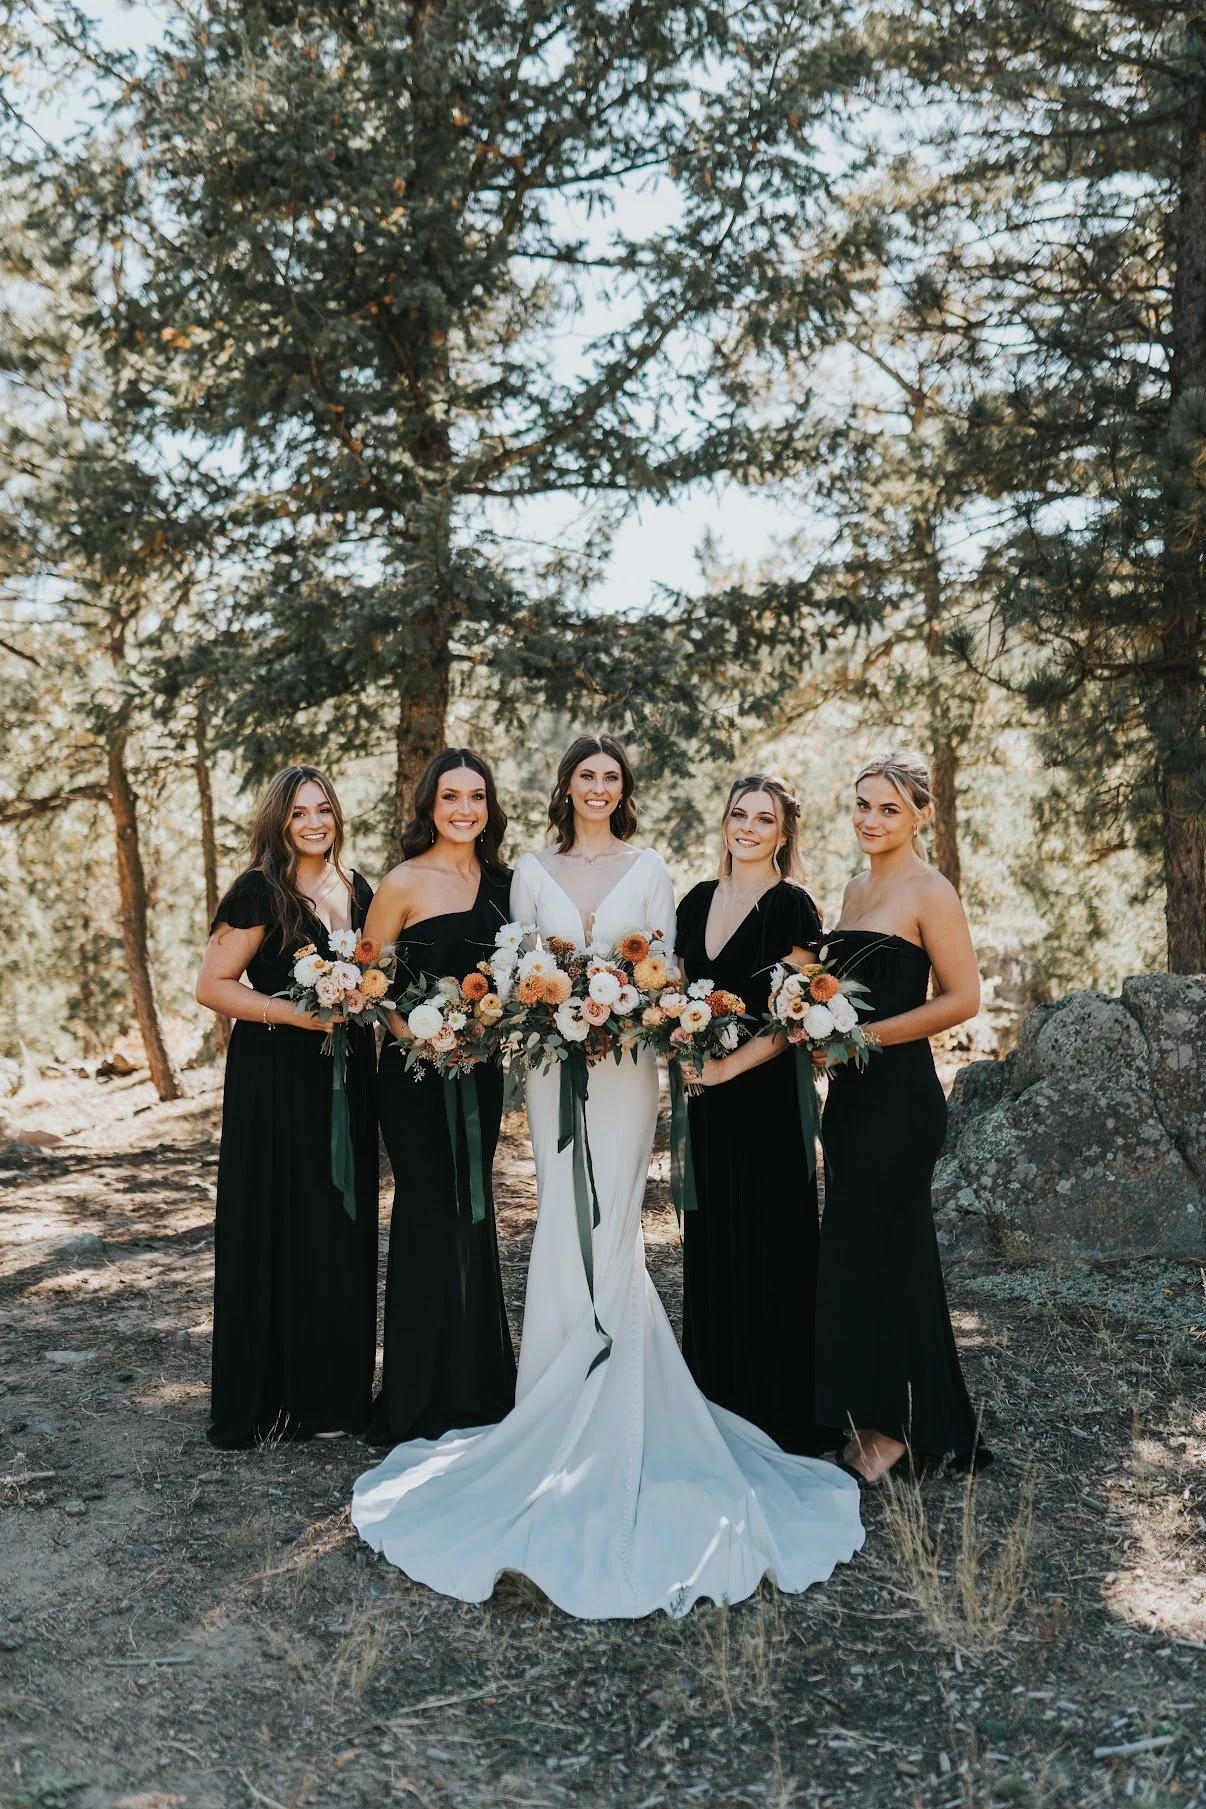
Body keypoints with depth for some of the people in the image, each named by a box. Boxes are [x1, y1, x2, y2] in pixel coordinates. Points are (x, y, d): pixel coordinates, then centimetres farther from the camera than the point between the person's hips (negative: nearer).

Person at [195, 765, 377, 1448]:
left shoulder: (359, 890, 11)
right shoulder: (259, 892, -8)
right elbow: (212, 986, -11)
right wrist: (296, 1013, -19)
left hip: (346, 1077, 6)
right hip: (276, 1080, -6)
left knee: (344, 1227, 8)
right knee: (276, 1230, -1)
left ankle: (334, 1388, 21)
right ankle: (266, 1398, 12)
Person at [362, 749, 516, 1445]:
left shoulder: (501, 881, 7)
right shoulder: (405, 883, -9)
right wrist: (417, 1035, -20)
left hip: (480, 1068, 6)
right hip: (418, 1073, -5)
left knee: (472, 1211, 14)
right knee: (433, 1216, 0)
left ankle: (477, 1382, 29)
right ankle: (423, 1400, 15)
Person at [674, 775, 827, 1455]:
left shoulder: (791, 906, -8)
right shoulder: (698, 900, 11)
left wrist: (728, 1065, -19)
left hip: (766, 1092, -6)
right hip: (706, 1093, 6)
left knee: (764, 1240, 0)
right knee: (709, 1239, 12)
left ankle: (775, 1407, 14)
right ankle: (716, 1392, 26)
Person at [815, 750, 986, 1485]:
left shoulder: (930, 893, -11)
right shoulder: (857, 888, 14)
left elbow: (963, 997, -15)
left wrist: (863, 1035, -18)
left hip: (899, 1091, -8)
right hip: (851, 1089, 8)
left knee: (873, 1248, -2)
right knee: (881, 1246, 14)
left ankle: (890, 1425, 13)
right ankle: (876, 1417, 25)